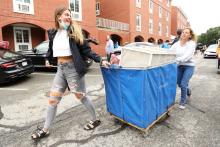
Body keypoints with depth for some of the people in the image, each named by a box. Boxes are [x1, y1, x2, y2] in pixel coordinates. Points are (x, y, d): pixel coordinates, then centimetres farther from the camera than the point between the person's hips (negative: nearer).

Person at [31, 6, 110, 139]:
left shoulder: (74, 31, -4)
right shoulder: (53, 33, 8)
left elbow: (86, 50, -7)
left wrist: (100, 60, -15)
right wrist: (48, 59, 37)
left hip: (73, 68, -5)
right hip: (61, 68, 5)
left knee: (81, 96, 5)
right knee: (53, 99, 9)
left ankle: (95, 120, 27)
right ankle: (45, 130, 26)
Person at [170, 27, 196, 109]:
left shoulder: (192, 43, -12)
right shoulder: (177, 44, -1)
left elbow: (187, 56, -26)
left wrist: (177, 59, -40)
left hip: (189, 66, -4)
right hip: (179, 66, 4)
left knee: (183, 84, -9)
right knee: (179, 84, 13)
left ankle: (182, 102, 13)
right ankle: (188, 91, 48)